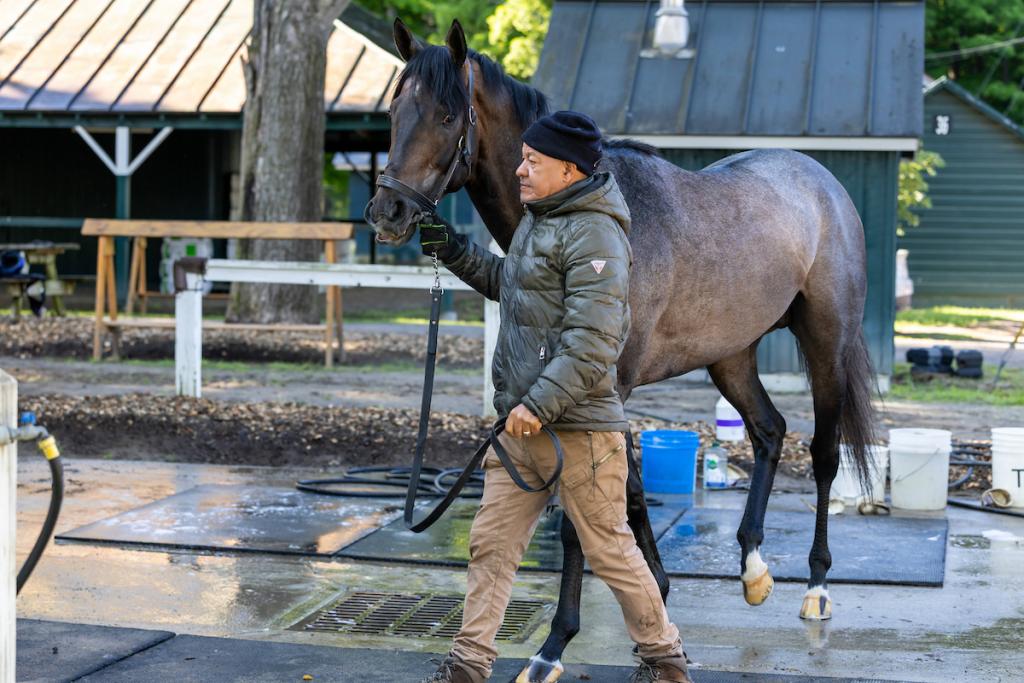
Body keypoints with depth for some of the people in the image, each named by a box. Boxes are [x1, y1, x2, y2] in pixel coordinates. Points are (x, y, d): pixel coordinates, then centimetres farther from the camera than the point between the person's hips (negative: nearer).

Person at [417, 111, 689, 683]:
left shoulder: (594, 235, -17)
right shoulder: (536, 222, 14)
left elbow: (590, 342, -24)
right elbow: (508, 283, 32)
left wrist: (539, 404, -27)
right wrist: (457, 253, 18)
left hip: (577, 426, -9)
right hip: (520, 422, 9)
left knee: (610, 549, 4)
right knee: (491, 544, 9)